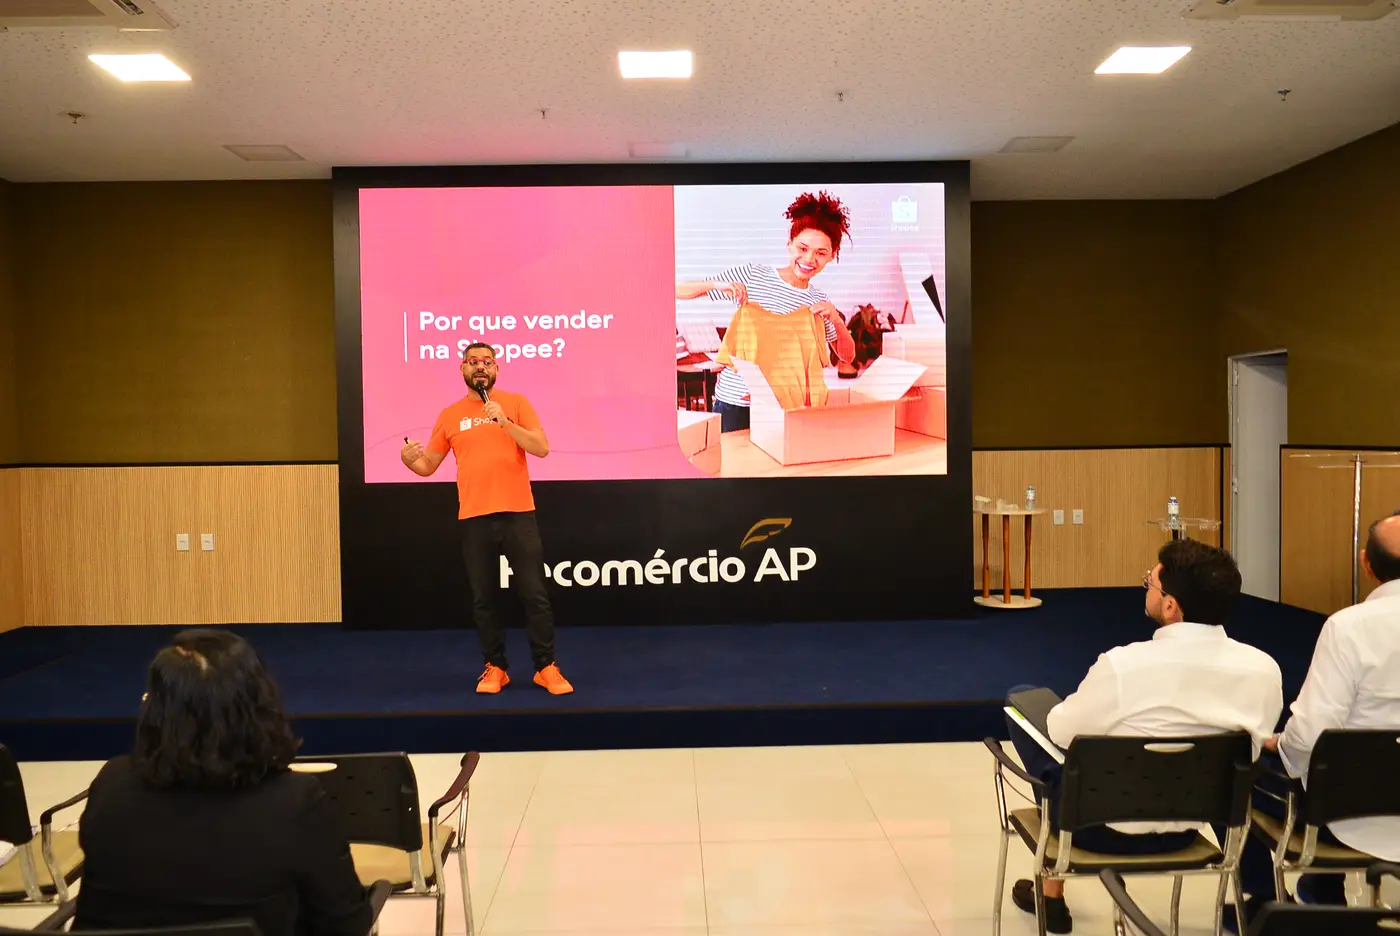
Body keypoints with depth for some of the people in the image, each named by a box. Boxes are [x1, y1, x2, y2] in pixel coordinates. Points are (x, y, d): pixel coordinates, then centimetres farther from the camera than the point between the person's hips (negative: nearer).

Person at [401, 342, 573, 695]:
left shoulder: (515, 403, 4)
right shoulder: (450, 415, 9)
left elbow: (542, 448, -7)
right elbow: (427, 465, 13)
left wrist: (504, 422, -18)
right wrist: (409, 459, -9)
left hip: (518, 513, -2)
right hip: (473, 518, 2)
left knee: (534, 594, -1)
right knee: (482, 598, 5)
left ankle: (546, 667, 8)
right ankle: (495, 667, 17)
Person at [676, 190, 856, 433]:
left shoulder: (819, 303, 6)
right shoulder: (753, 275, -4)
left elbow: (847, 357, 7)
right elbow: (679, 291, -4)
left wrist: (837, 320, -10)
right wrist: (717, 285, -23)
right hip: (734, 401, -2)